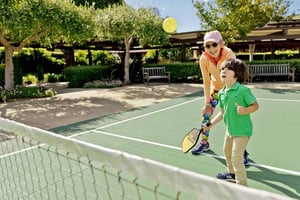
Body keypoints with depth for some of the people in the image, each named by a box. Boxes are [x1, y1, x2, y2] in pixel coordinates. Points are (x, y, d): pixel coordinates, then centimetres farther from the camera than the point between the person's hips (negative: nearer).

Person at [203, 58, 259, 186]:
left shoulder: (243, 90, -21)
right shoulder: (221, 93, 0)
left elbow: (255, 105, -14)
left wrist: (245, 110, -33)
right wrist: (210, 124, 8)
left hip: (242, 130, -8)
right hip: (229, 129, 8)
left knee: (236, 158, -5)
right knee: (227, 152, 26)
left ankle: (241, 184, 15)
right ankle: (232, 173, 52)